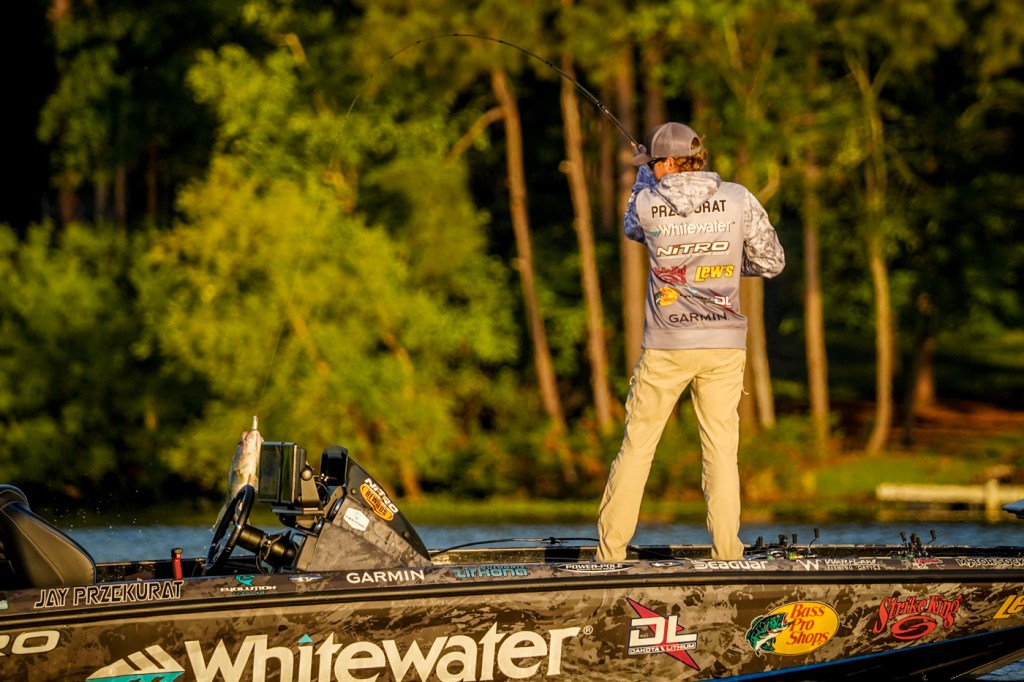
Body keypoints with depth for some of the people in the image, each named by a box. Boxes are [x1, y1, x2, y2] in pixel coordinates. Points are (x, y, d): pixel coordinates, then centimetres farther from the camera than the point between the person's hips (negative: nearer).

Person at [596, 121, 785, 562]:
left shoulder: (648, 204, -6)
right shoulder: (738, 200, -4)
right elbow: (771, 262, 3)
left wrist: (644, 176, 36)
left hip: (666, 346, -1)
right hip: (724, 344, 1)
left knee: (637, 445, 7)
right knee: (721, 450, 3)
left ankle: (610, 551, 9)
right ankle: (727, 554, -1)